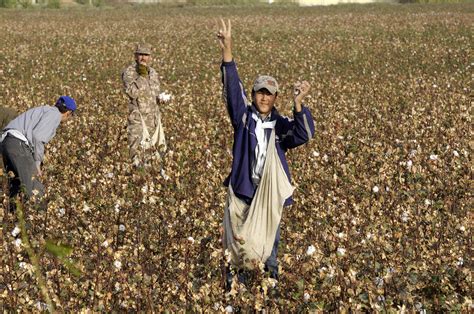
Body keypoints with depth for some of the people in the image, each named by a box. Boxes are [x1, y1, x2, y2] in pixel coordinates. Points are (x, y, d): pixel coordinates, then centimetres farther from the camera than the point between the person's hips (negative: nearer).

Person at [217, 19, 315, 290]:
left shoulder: (281, 125, -1)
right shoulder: (244, 117, -3)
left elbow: (305, 135, -20)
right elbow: (233, 88, -14)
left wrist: (299, 105, -37)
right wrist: (227, 51, -27)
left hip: (270, 196, 1)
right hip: (242, 193, -1)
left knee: (270, 243, 16)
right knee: (238, 245, 8)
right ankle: (233, 285, 24)